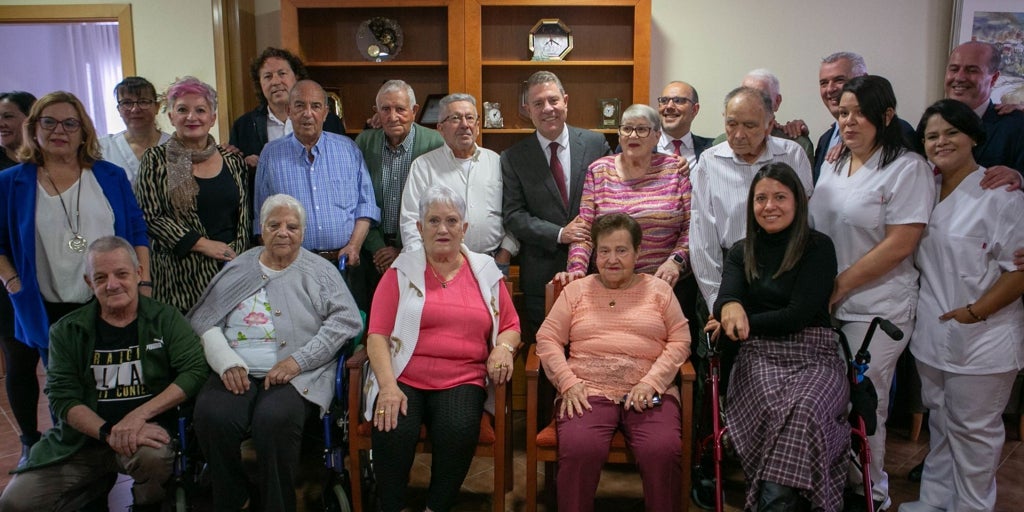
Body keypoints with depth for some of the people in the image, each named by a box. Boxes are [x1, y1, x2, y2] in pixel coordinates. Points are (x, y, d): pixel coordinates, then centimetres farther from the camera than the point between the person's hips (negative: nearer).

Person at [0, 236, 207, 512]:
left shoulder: (165, 319, 1)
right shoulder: (67, 331, 5)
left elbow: (195, 370, -9)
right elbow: (62, 398, -2)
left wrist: (140, 414, -19)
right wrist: (109, 433, -19)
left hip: (147, 429, -2)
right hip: (82, 440, 3)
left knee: (152, 455, -36)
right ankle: (100, 483, 14)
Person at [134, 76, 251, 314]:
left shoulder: (232, 161, 12)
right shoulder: (156, 160, 3)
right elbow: (150, 216, -5)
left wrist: (239, 257, 0)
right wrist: (202, 244, -10)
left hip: (232, 269, 3)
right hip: (181, 276, -2)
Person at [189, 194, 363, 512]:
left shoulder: (319, 271, 10)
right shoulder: (238, 268, 18)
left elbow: (347, 320, -2)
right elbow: (204, 319, 11)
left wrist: (298, 360, -12)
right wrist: (227, 361, -8)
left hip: (298, 375, -2)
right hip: (237, 372, 3)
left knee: (275, 419, -33)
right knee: (211, 415, -27)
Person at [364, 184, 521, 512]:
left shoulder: (486, 272, 13)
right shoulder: (401, 271, 7)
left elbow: (510, 325, 17)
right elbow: (377, 335, 0)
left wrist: (503, 348, -6)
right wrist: (388, 385, -15)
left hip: (463, 380, 1)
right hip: (404, 379, -1)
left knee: (459, 432, -29)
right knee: (393, 433, -29)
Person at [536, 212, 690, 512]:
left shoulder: (659, 290, 16)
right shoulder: (576, 290, 16)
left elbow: (680, 340, 8)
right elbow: (547, 339, 11)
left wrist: (651, 382, -7)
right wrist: (568, 382, -5)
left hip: (648, 394, 0)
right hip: (588, 392, 0)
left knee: (663, 452, -28)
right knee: (578, 451, -30)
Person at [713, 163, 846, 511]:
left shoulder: (819, 247, 7)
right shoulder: (741, 253, 18)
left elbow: (799, 314, -4)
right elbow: (726, 297, -2)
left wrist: (739, 324, -2)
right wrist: (730, 308, -27)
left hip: (814, 355, -1)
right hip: (759, 355, 2)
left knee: (804, 411, -35)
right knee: (776, 410, -33)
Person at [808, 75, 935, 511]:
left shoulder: (907, 168, -10)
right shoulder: (833, 166, 11)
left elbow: (899, 245, -16)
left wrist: (839, 286, -14)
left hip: (875, 309, -6)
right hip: (824, 306, 6)